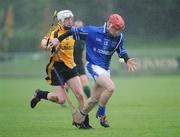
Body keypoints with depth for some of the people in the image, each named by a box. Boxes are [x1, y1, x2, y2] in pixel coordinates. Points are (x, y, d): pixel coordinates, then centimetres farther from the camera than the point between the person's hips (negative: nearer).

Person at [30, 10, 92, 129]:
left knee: (80, 95, -5)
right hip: (57, 67, -6)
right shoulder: (55, 32, -13)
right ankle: (40, 94, 19)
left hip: (70, 67, 6)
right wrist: (49, 45, -46)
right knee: (62, 99, -7)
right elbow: (43, 43, -27)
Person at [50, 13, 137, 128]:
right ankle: (101, 114, -6)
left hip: (105, 69, 6)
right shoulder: (93, 32, -16)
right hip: (93, 67, -6)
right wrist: (59, 39, -2)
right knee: (111, 87, -25)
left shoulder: (119, 37, -2)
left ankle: (79, 119, 32)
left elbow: (121, 50, 13)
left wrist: (127, 60, -6)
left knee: (95, 99, 12)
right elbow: (74, 31, -6)